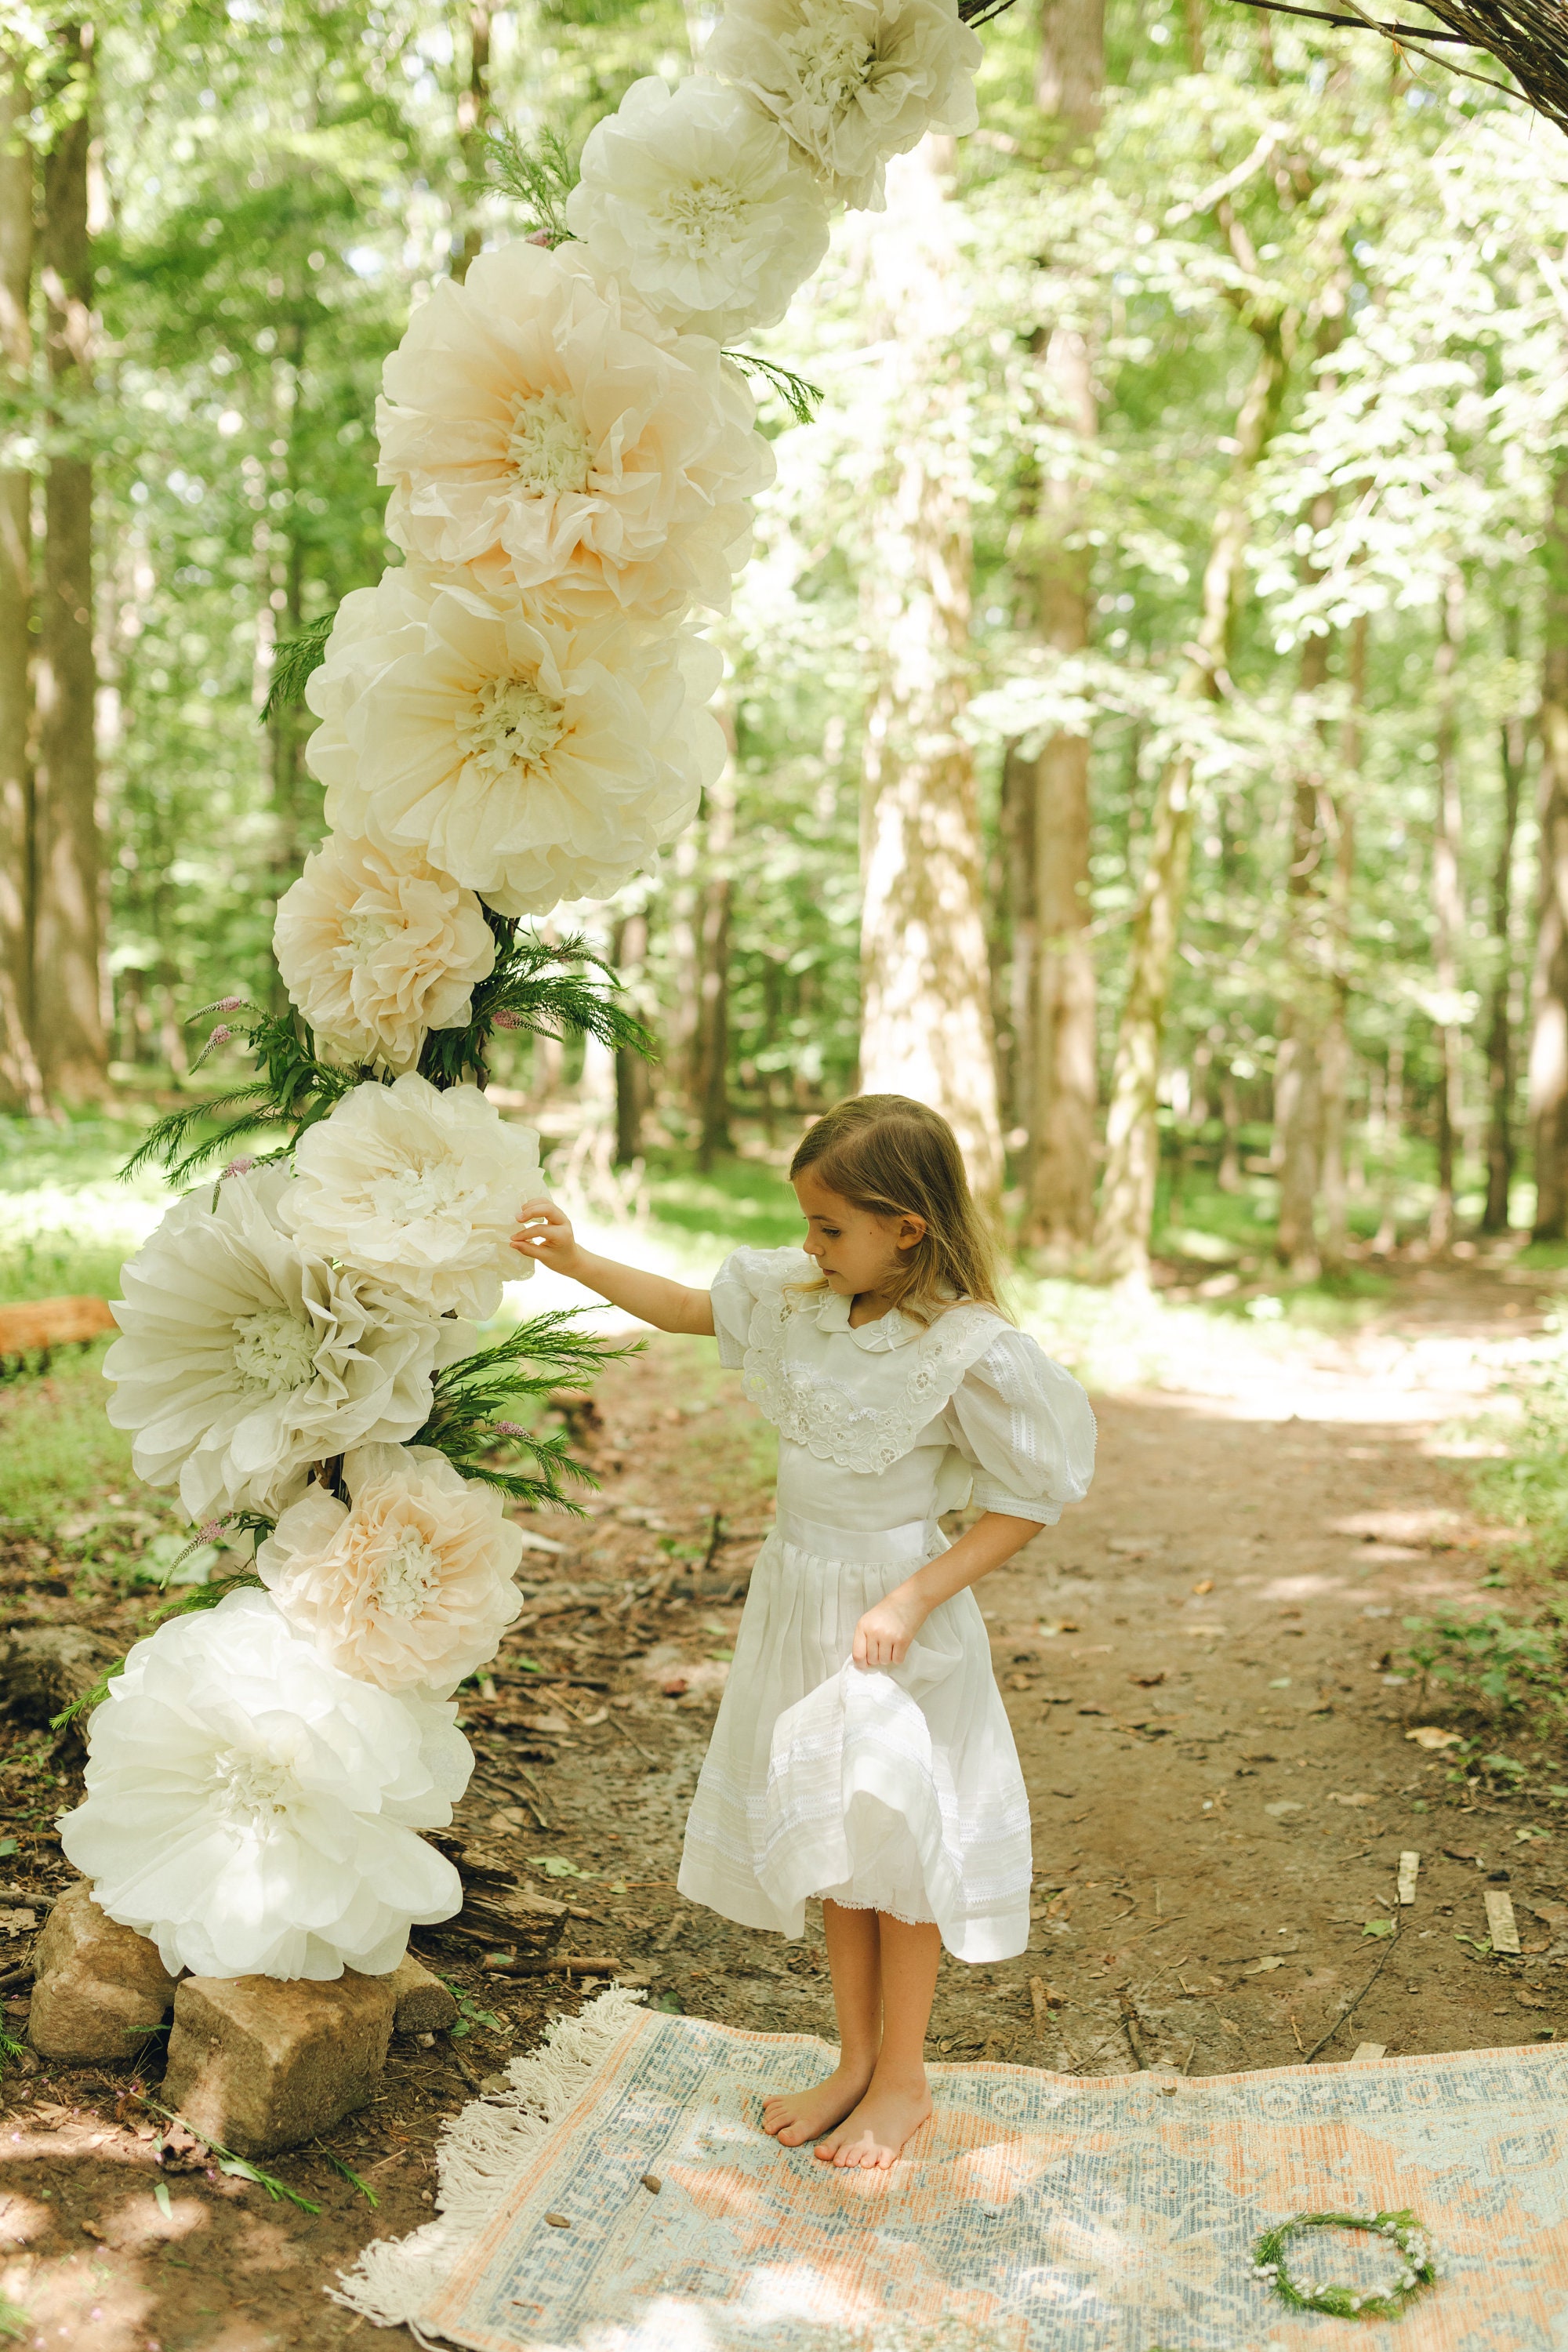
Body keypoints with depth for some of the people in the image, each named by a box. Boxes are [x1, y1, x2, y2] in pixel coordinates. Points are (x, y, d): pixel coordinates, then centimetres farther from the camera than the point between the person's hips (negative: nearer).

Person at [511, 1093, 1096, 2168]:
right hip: (797, 1594, 7)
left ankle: (904, 2080, 27)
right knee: (828, 1835, 17)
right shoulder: (799, 1294, -3)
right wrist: (577, 1261, 4)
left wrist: (912, 1600, -21)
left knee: (893, 1838, 7)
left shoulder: (972, 1352, -22)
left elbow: (1029, 1502, -16)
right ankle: (855, 2061, 34)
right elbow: (689, 1308, 13)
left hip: (892, 1606, -6)